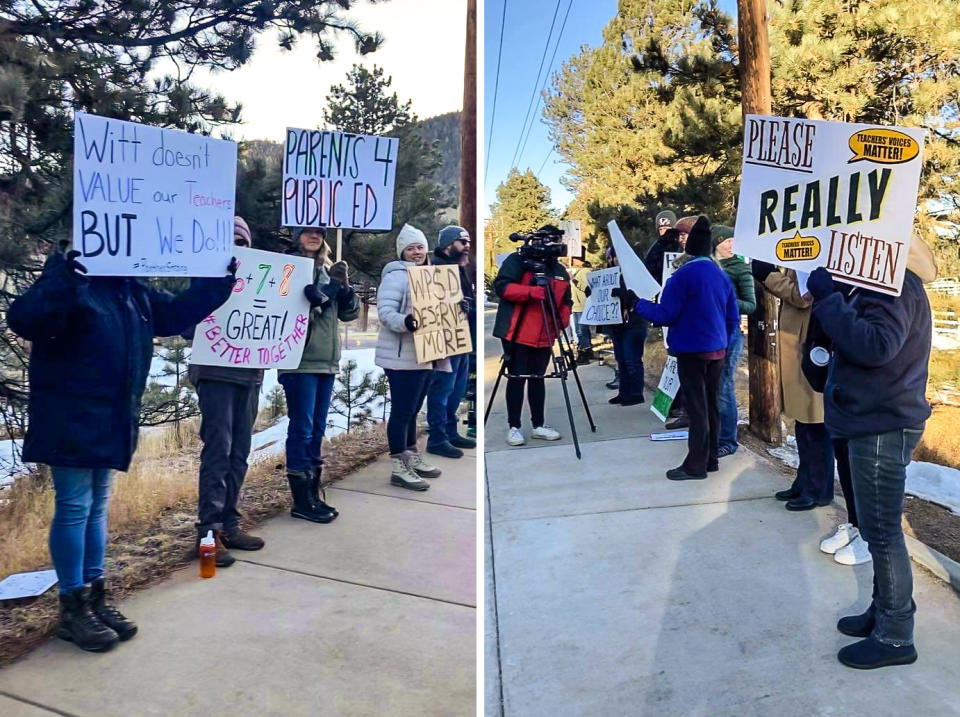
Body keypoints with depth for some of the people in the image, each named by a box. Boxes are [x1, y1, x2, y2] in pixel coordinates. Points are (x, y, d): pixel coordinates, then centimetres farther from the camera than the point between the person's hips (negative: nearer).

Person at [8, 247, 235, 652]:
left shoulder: (132, 291, 12)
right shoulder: (71, 280, -12)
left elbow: (176, 314, 20)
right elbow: (24, 320, -27)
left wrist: (220, 280, 13)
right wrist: (67, 276, -42)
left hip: (110, 421, 8)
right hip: (70, 419, -8)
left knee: (96, 507, 14)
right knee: (74, 508, 0)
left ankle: (95, 596, 25)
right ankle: (73, 607, 12)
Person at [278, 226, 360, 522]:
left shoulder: (329, 270, 16)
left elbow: (350, 313, 13)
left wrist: (344, 286, -5)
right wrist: (329, 287, -21)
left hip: (327, 361, 7)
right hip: (300, 361, -7)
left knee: (317, 430, 11)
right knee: (302, 428, -5)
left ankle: (314, 493, 19)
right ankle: (301, 500, 2)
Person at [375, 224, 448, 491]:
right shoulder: (396, 275, -10)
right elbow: (385, 312, -19)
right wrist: (404, 322, -38)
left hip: (424, 355, 9)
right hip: (402, 356, -9)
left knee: (412, 410, 18)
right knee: (402, 411, -5)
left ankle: (412, 458, 29)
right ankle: (398, 468, 1)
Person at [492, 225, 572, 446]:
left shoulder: (560, 270, 16)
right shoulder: (517, 261, -3)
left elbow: (565, 300, 21)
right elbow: (501, 286, -14)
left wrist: (563, 320, 0)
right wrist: (530, 291, -26)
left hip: (544, 336, 6)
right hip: (517, 334, -5)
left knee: (537, 377, 12)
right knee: (517, 378, -2)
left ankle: (539, 425, 19)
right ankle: (514, 427, 7)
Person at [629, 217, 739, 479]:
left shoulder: (683, 275, -14)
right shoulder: (722, 275, 6)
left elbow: (665, 315, -15)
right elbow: (733, 319, 11)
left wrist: (637, 303, -5)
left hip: (692, 350, -6)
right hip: (717, 349, 7)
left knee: (696, 408, -3)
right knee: (712, 405, 13)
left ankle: (696, 465, 2)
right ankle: (711, 459, 22)